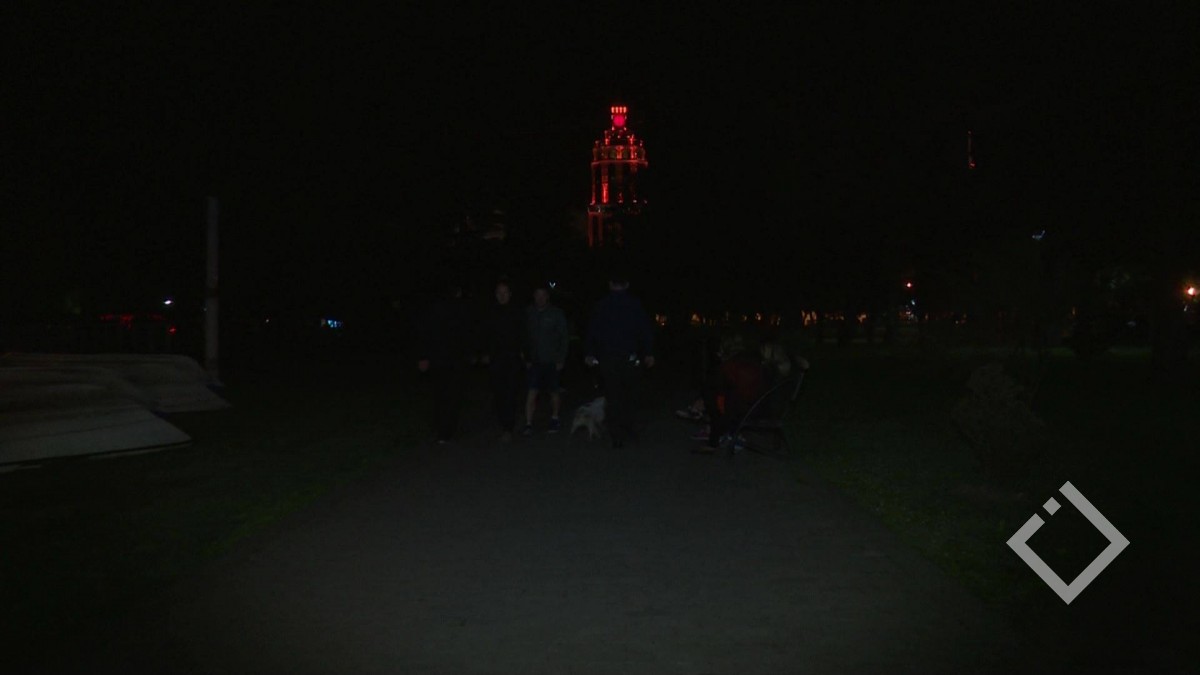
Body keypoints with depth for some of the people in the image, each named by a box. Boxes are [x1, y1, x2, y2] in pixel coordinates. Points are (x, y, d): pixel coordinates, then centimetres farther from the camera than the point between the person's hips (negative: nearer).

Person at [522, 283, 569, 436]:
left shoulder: (556, 314, -2)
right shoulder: (529, 313, 3)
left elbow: (564, 337, -1)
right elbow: (526, 337, 8)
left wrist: (561, 359, -6)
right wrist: (527, 358, 4)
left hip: (552, 361, -1)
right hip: (536, 360, 1)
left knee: (553, 392, 9)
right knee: (532, 392, -8)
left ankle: (554, 419, 28)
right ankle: (528, 424, -7)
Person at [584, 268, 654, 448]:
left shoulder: (601, 306, 0)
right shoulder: (635, 305, 0)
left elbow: (592, 331, 1)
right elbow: (646, 330, 0)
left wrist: (589, 353, 9)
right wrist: (648, 353, 6)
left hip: (607, 357, 0)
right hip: (629, 357, 1)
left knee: (612, 397, 4)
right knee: (628, 395, 16)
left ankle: (617, 436, 2)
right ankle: (628, 431, 19)